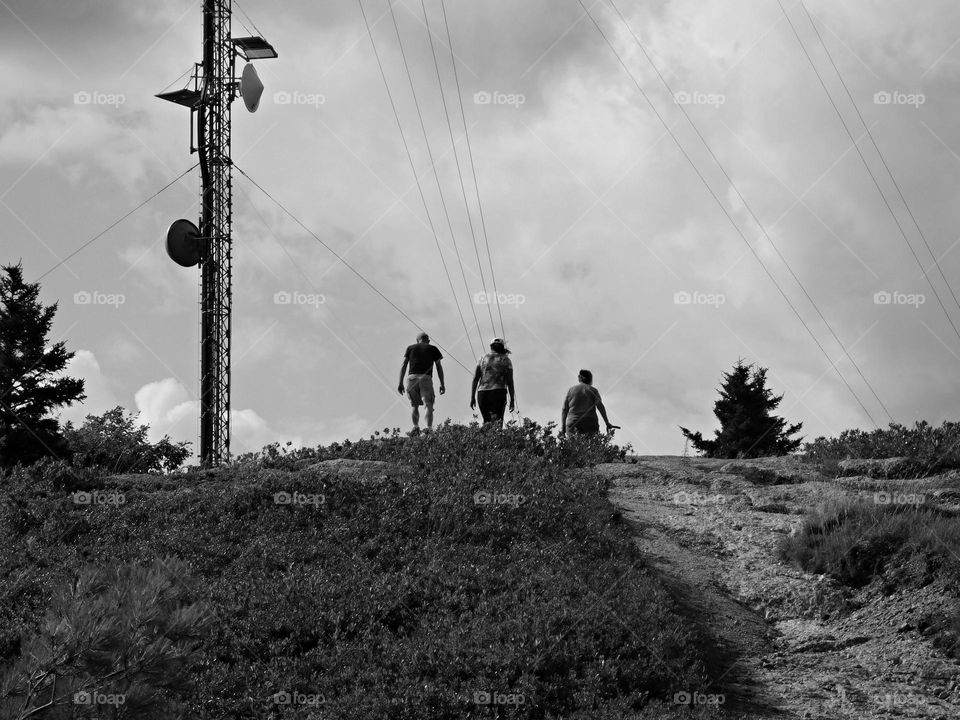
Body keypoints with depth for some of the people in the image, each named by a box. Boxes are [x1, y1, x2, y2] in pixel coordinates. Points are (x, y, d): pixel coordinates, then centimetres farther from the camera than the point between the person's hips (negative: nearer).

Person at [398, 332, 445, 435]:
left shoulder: (410, 348, 19)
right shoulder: (433, 349, 16)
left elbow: (403, 365, 11)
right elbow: (439, 367, 11)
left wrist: (400, 383, 8)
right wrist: (442, 384, 11)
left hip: (412, 377, 2)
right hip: (426, 379, -2)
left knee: (415, 405, 14)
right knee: (429, 406, -5)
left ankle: (415, 427, -6)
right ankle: (429, 429, -23)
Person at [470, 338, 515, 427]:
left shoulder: (483, 359, 15)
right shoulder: (506, 360, 8)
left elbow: (475, 378, 7)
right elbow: (510, 381, 1)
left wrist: (472, 397, 5)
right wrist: (512, 400, 4)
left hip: (482, 393, 3)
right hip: (498, 393, -3)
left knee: (487, 422, 14)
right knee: (497, 423, -12)